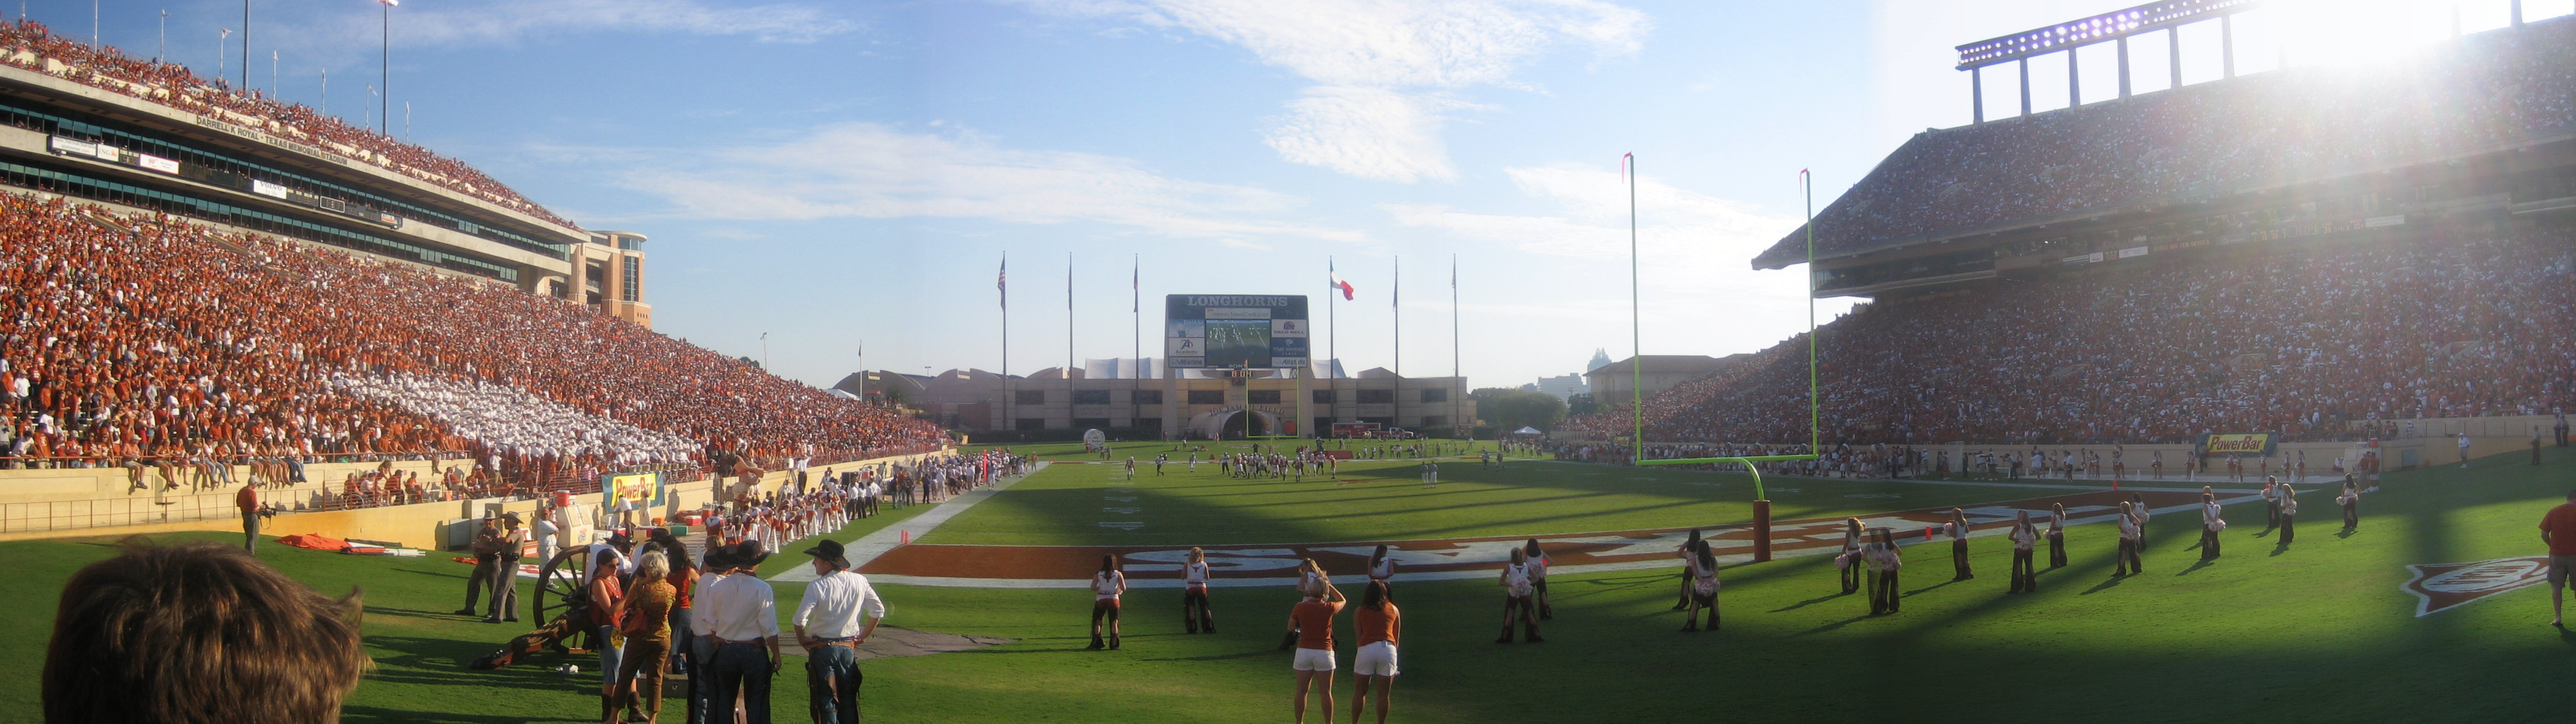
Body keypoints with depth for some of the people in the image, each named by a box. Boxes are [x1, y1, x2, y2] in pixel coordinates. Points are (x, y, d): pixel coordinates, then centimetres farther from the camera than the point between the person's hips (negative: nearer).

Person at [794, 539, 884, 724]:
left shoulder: (818, 586, -17)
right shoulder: (859, 581, -2)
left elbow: (800, 620, -22)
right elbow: (878, 610, 5)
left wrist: (802, 640, -4)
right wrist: (863, 636, 14)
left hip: (823, 649, -4)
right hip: (849, 649, 4)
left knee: (826, 702, 6)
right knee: (848, 701, 16)